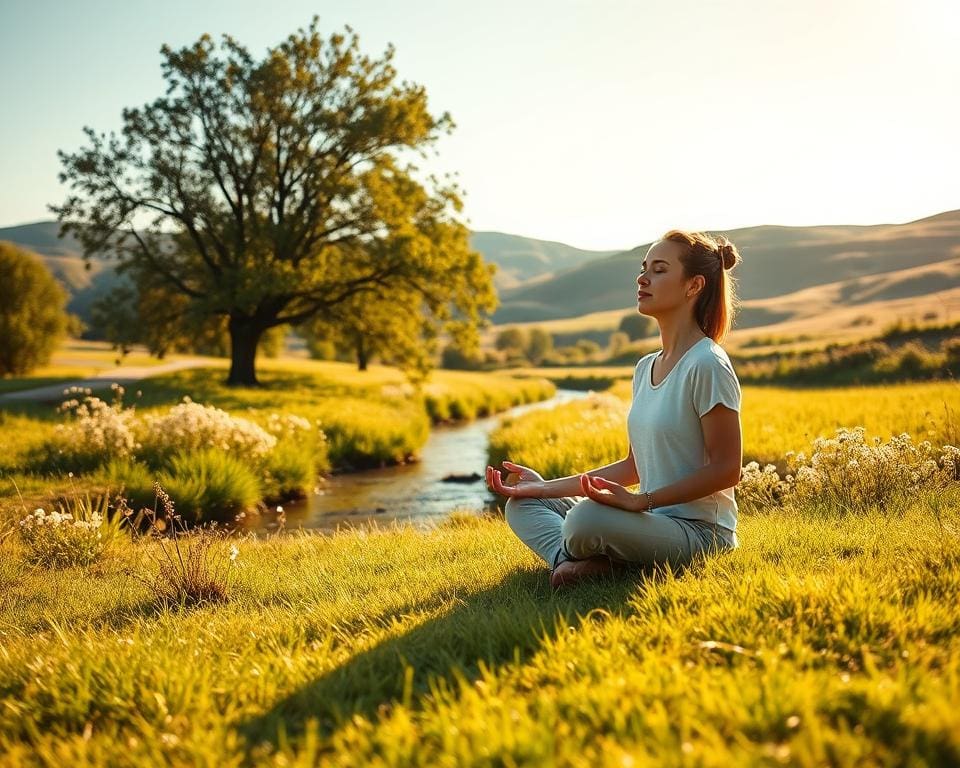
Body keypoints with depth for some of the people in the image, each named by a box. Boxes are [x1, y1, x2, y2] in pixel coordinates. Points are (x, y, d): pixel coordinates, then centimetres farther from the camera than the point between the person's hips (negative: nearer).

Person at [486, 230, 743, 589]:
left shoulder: (707, 365, -14)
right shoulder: (645, 368, 12)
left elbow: (727, 469, -16)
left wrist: (641, 500, -23)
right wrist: (545, 486, 11)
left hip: (699, 531, -9)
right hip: (652, 520, 9)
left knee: (588, 517, -36)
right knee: (522, 504, 9)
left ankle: (596, 563, -4)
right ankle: (568, 559, -18)